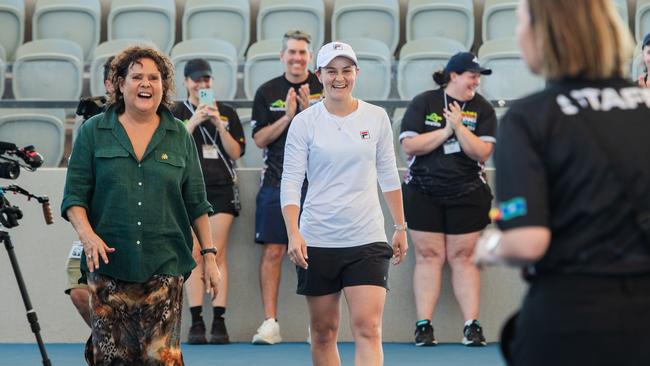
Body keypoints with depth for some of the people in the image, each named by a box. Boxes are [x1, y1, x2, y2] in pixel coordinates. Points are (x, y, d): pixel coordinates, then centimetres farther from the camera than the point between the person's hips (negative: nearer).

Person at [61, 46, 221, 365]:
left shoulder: (179, 136, 11)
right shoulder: (93, 132, 7)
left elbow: (196, 203, 14)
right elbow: (74, 196, 4)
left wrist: (209, 255, 9)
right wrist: (86, 234, -14)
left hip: (163, 266, 0)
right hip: (109, 264, 0)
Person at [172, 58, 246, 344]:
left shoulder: (227, 113, 12)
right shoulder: (176, 113, 9)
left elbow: (236, 153, 6)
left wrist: (219, 125, -7)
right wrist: (194, 122, -11)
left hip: (221, 189, 1)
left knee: (217, 254, -5)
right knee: (194, 254, -6)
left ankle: (219, 322, -7)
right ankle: (196, 323, -7)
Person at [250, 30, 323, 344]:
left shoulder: (324, 88, 4)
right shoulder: (267, 92, 8)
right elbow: (259, 139, 2)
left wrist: (310, 111, -16)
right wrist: (288, 116, -10)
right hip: (277, 181, 1)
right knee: (272, 251, -3)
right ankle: (270, 323, 0)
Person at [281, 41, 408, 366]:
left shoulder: (376, 117, 5)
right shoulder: (304, 122, -1)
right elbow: (290, 182, -4)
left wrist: (400, 227, 15)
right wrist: (293, 233, -16)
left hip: (367, 241, 0)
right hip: (317, 240, 0)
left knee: (368, 329, -11)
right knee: (323, 331, 7)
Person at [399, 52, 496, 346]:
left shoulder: (482, 109, 3)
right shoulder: (423, 103, 1)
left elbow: (482, 152, -7)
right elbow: (409, 146, -9)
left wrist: (459, 126, -18)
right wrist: (446, 131, -13)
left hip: (466, 194, 1)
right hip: (423, 193, -1)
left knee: (463, 257, -1)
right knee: (429, 256, -1)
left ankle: (472, 325, 0)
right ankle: (423, 325, 1)